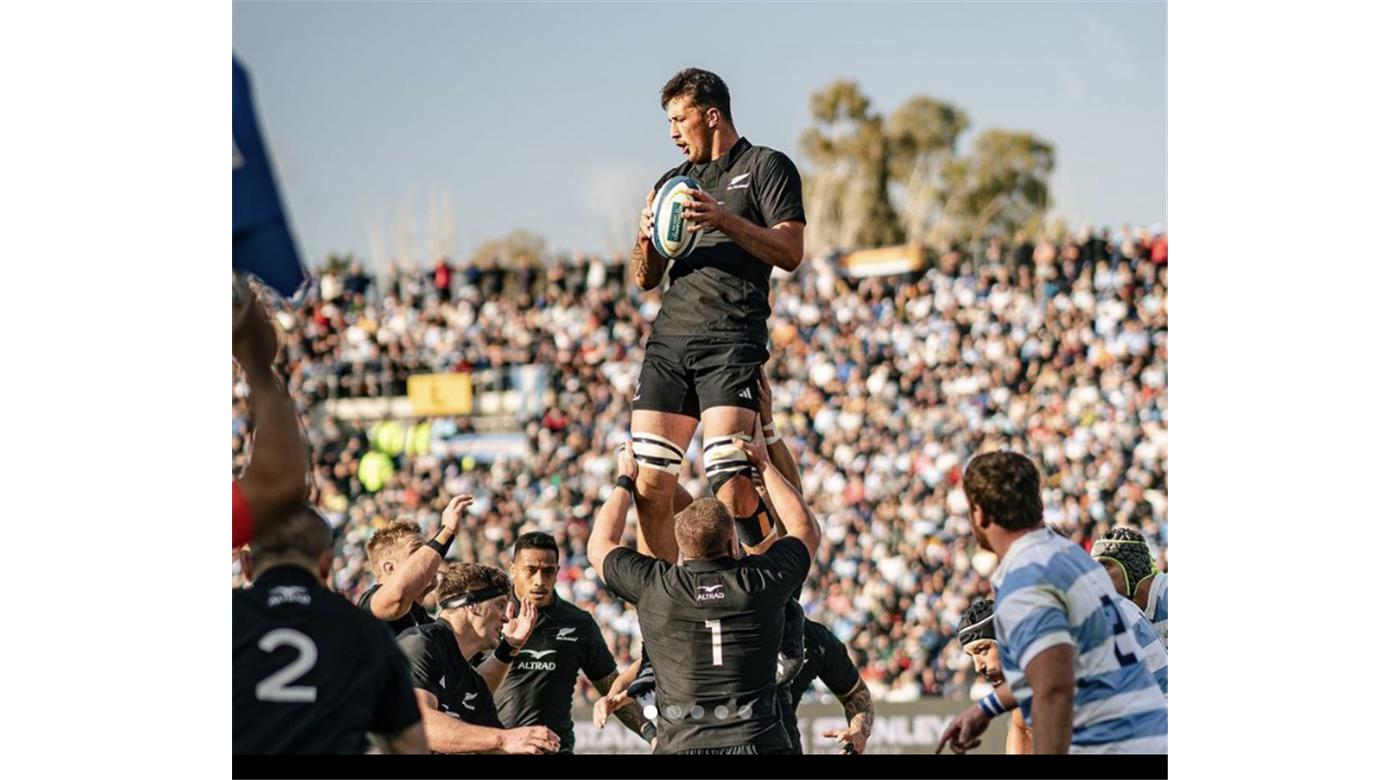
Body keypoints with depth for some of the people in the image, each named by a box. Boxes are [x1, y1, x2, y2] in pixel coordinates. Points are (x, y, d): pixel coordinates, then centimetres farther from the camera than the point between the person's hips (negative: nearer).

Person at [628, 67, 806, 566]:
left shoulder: (766, 166, 6)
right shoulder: (672, 182, 24)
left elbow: (790, 253, -5)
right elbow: (644, 279, 23)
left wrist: (724, 220, -16)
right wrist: (645, 239, 1)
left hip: (731, 341, -6)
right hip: (669, 338, 6)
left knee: (730, 481, -19)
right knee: (650, 485, -1)